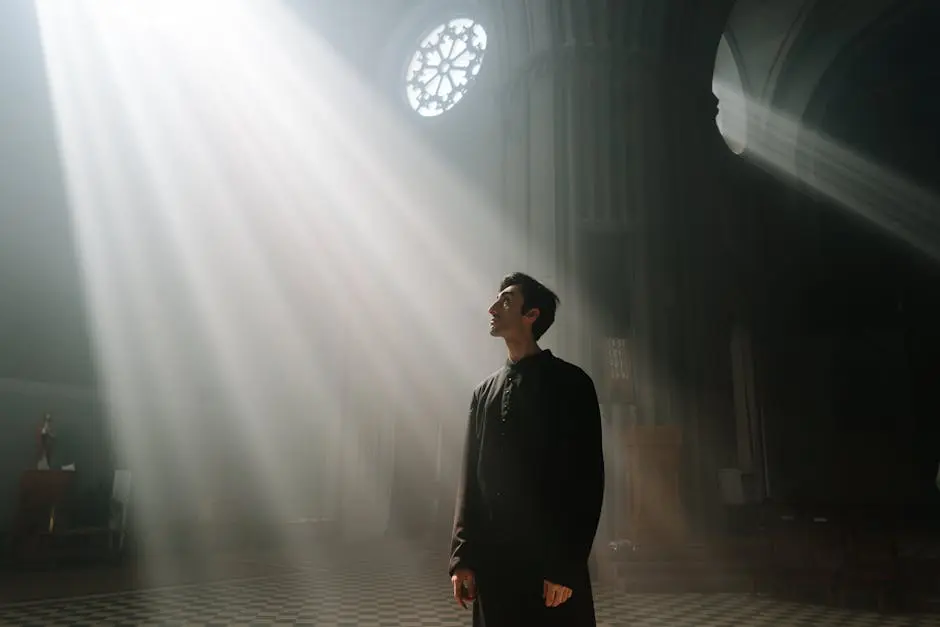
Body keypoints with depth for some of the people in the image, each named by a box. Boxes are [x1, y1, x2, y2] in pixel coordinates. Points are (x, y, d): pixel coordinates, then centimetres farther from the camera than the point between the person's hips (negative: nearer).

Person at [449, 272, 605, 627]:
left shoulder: (569, 383, -3)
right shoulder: (484, 391, 12)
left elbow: (586, 479, -8)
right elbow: (471, 476, 10)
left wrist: (567, 567, -12)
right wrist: (462, 557, 3)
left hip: (552, 563, -4)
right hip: (492, 562, 5)